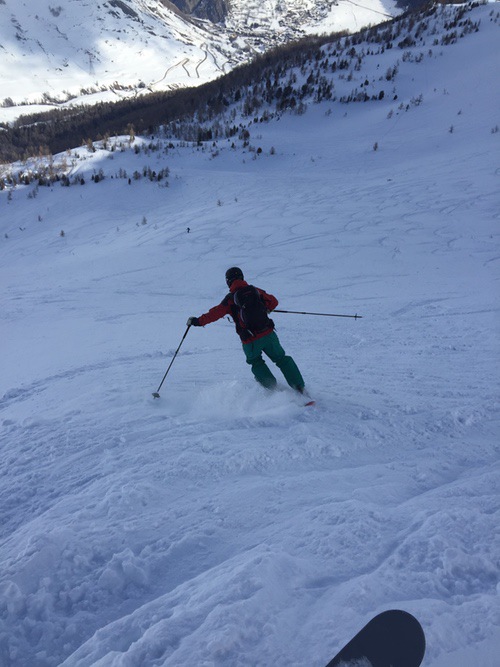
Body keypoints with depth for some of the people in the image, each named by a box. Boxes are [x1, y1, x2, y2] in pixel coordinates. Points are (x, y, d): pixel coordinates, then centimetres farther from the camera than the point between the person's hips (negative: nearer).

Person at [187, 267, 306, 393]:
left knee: (256, 363, 27)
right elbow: (273, 301, 18)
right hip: (268, 334, 2)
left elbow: (215, 313, -5)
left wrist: (198, 321, 6)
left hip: (250, 342, -2)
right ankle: (300, 388, 12)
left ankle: (273, 388, 20)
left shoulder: (230, 298, -2)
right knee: (282, 359, 18)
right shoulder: (255, 290, 8)